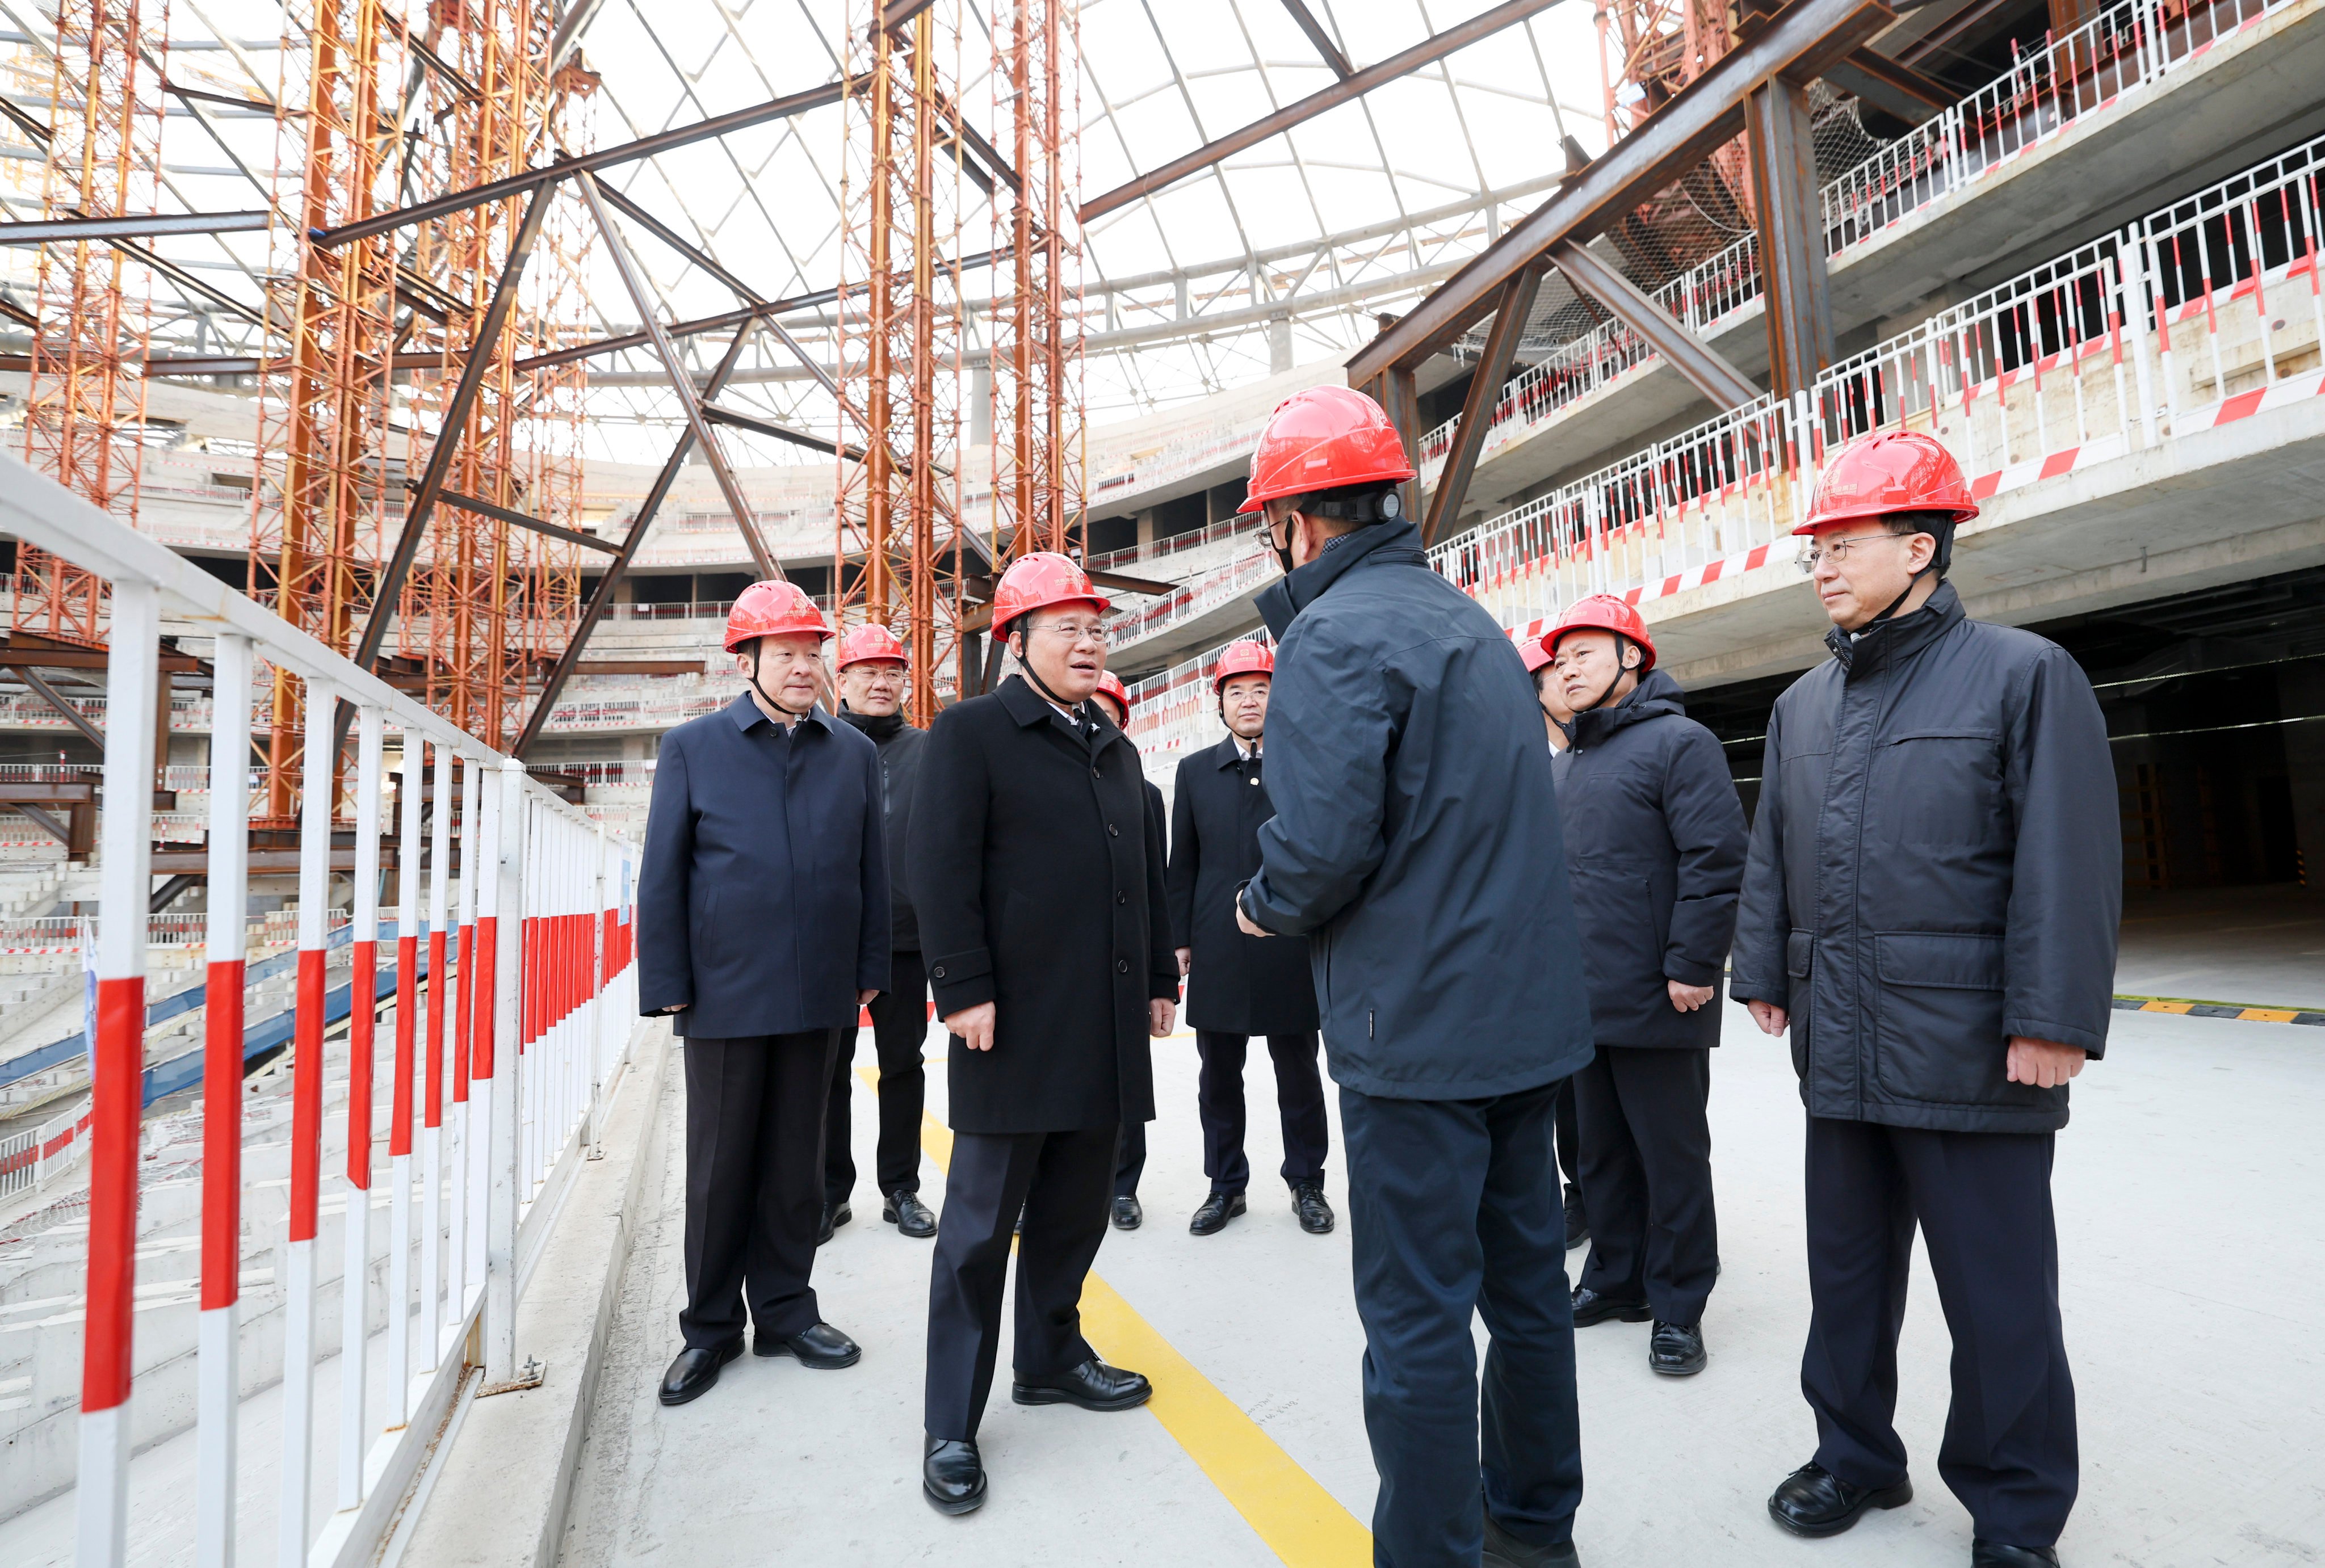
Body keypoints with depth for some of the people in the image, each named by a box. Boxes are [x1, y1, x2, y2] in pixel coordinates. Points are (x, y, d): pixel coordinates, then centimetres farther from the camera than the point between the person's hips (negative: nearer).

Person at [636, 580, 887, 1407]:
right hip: (724, 994, -2)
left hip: (819, 995, 2)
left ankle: (785, 1311, 29)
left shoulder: (855, 753, 6)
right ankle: (711, 1326, 27)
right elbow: (662, 875, 0)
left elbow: (872, 870, 7)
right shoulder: (692, 747, 1)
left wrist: (869, 970, 5)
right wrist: (668, 986, -5)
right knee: (720, 1166, 10)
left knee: (797, 1160, 13)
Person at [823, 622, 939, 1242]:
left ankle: (901, 1188, 23)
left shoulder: (928, 750, 8)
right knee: (830, 1067, 8)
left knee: (903, 1064, 9)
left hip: (906, 935, 1)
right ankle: (831, 1190, 23)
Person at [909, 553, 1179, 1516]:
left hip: (1106, 1026, 7)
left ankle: (1050, 1356, 37)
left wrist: (1159, 980, 17)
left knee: (1076, 1207, 17)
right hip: (1016, 1024, -6)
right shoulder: (970, 733, -3)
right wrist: (964, 990, -16)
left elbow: (1147, 875, 20)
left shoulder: (1116, 750, 18)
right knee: (981, 1224, 2)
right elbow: (942, 869, -11)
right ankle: (951, 1427, 16)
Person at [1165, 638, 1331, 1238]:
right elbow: (1183, 861, 8)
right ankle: (1225, 1185, 27)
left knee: (1299, 1074, 10)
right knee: (1218, 1077, 12)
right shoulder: (1195, 770, 8)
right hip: (1218, 951, 2)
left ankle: (1306, 1183, 27)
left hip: (1290, 950, -2)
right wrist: (1181, 937, 4)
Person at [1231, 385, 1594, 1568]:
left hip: (1417, 1027, -9)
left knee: (1417, 1314, 4)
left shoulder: (1333, 635, -15)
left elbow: (1324, 838, -24)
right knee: (1523, 1275, 20)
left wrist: (1267, 908, -4)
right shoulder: (1474, 623, 14)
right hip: (1528, 1011, 9)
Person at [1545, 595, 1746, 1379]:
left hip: (1655, 1002, -7)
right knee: (1604, 1151, 16)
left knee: (1672, 1157, 6)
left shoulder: (1679, 742, -9)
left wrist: (1691, 968, -19)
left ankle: (1677, 1307, 19)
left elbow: (1717, 863, -16)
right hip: (1584, 999, 8)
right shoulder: (1571, 764, 16)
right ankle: (1616, 1279, 31)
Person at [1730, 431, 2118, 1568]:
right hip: (1840, 1049, 6)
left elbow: (2067, 860, -11)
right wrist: (1763, 974, 11)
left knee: (1998, 1297, 7)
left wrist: (2051, 1019, -15)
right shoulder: (1802, 706, 12)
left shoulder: (2024, 674, -5)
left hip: (1972, 1049, -5)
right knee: (1846, 1270, 17)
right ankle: (1855, 1455, 35)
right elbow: (1770, 856, 15)